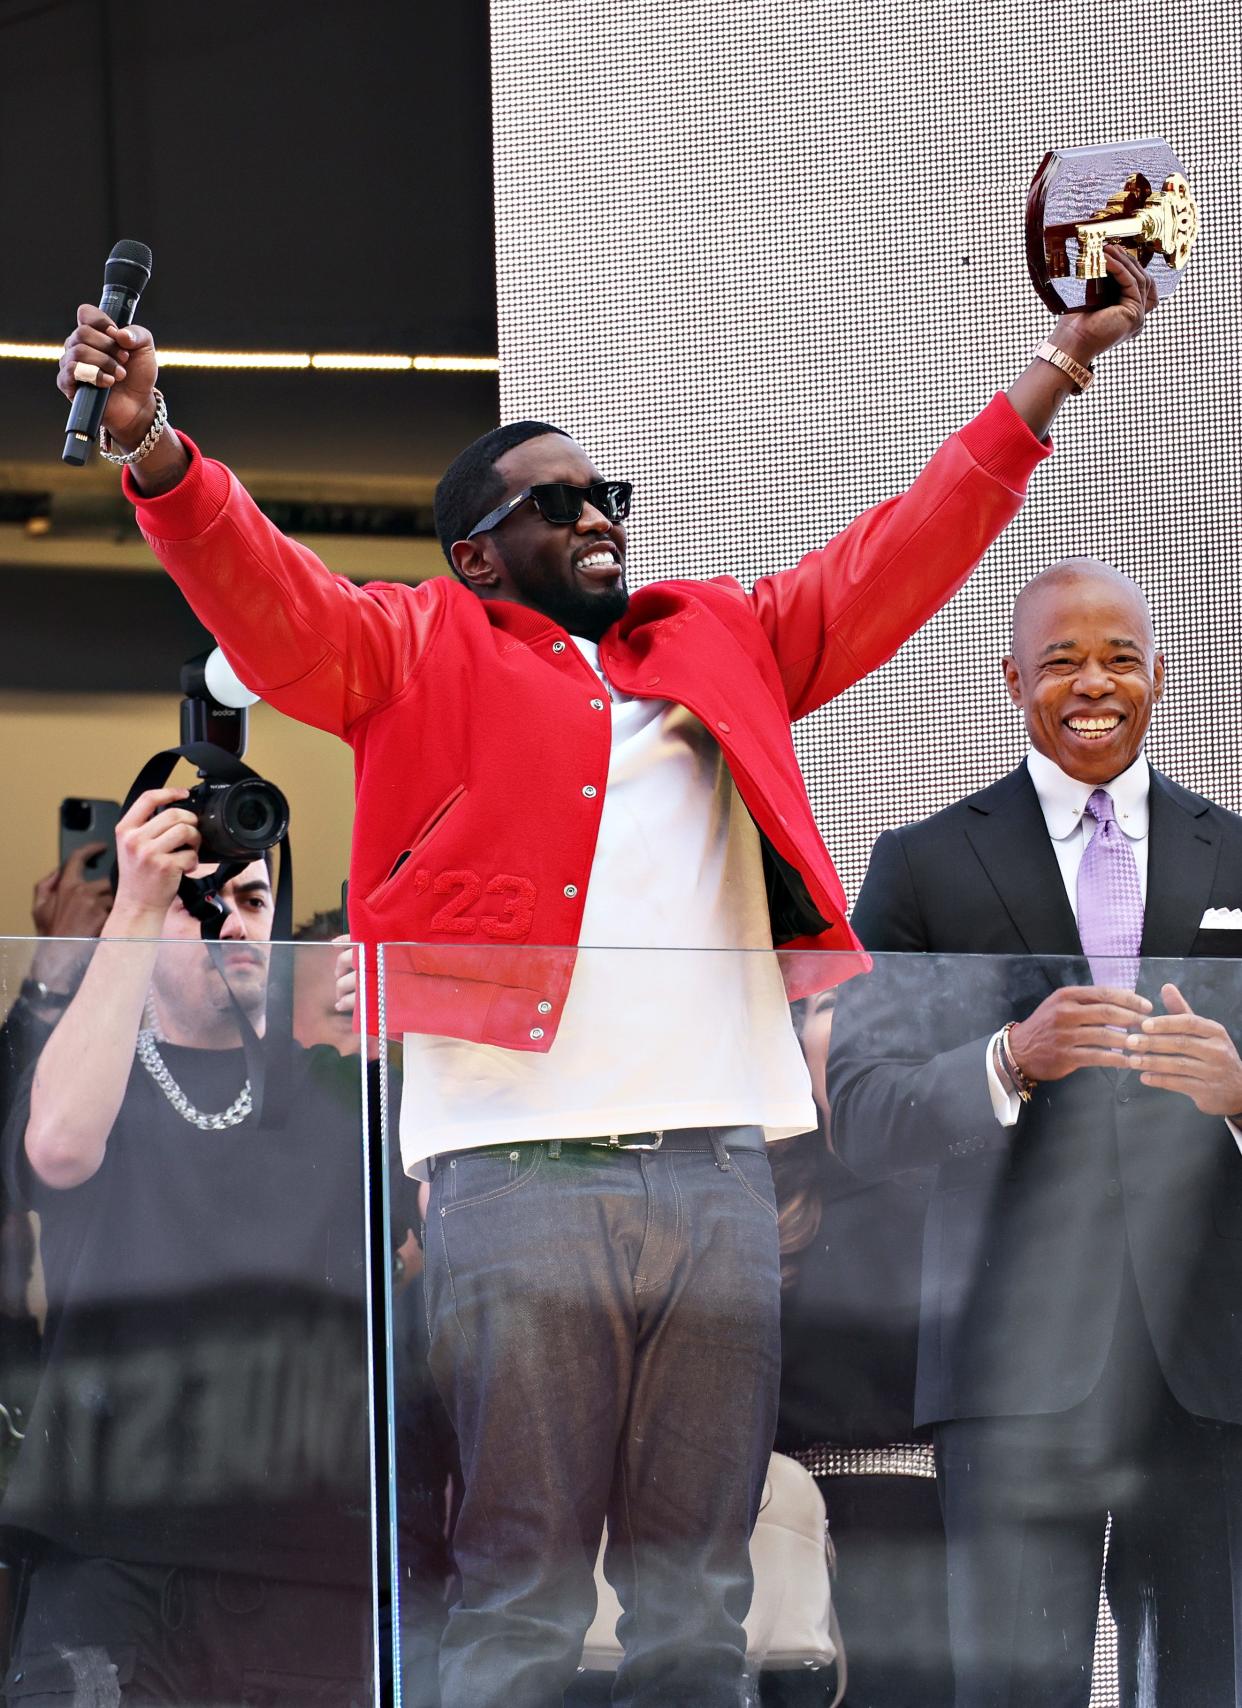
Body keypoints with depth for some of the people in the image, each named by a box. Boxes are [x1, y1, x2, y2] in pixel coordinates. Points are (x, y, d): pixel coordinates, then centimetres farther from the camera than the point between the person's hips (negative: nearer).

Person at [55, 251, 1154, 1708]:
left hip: (718, 1167, 4)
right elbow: (268, 601, -3)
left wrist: (1059, 364, 19)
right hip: (518, 1167, -4)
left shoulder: (723, 644, 24)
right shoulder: (427, 654, 12)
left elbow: (903, 552, 24)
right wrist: (154, 450, -21)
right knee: (522, 1591, -4)